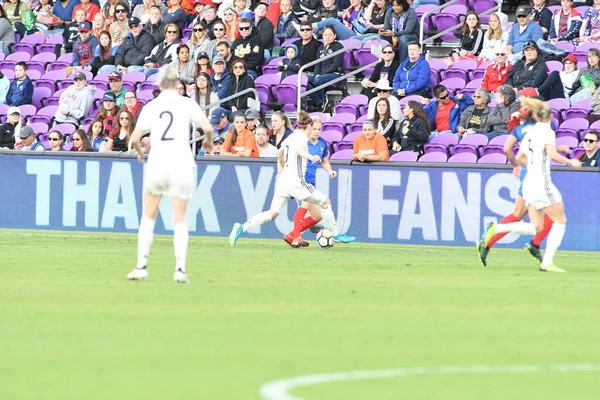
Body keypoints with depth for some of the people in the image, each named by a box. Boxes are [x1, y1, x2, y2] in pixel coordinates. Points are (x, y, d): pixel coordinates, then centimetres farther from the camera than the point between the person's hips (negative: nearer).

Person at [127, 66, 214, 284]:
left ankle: (141, 266, 9)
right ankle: (180, 268, -7)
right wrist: (208, 142, 12)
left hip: (157, 165, 1)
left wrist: (140, 152, 21)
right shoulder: (187, 103, 0)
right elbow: (207, 128, -9)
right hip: (182, 164, -1)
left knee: (148, 217, 15)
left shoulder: (150, 107, 4)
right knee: (180, 219, 5)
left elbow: (134, 138, 0)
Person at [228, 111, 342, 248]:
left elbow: (280, 152, 36)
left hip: (283, 180, 8)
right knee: (326, 202, 7)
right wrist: (310, 157, -51)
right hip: (296, 182, -8)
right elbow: (299, 149, -31)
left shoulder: (291, 137, 18)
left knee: (272, 214, 3)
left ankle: (242, 228, -15)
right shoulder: (302, 137, -7)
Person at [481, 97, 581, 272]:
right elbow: (552, 154, -23)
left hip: (528, 183, 8)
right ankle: (547, 262, -2)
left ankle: (496, 229, -6)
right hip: (542, 182, -8)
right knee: (560, 220, 5)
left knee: (536, 227, 9)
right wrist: (570, 162, -10)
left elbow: (520, 158, 21)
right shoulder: (547, 131, -9)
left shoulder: (530, 133, 14)